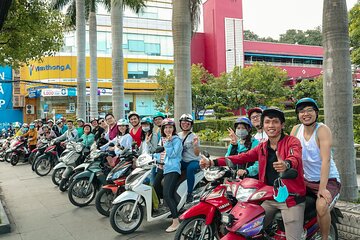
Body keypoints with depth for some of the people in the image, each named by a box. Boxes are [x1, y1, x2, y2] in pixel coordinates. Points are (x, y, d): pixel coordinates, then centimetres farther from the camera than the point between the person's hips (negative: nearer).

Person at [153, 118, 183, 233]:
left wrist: (168, 142, -14)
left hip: (172, 169, -9)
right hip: (163, 167, 9)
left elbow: (172, 154, -15)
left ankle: (176, 221, -14)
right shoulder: (163, 139, 20)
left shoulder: (177, 140, -5)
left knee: (167, 194, -19)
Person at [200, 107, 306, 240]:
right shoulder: (262, 147, 11)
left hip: (291, 197, -5)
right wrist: (213, 162, -3)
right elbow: (242, 157, 6)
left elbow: (295, 158, -26)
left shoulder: (292, 141, -6)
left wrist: (286, 164, -52)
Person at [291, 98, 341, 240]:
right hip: (306, 180, 5)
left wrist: (322, 188, -28)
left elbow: (326, 160, -23)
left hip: (328, 180, -5)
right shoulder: (296, 130, 0)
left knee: (322, 206, -29)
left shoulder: (322, 130, -15)